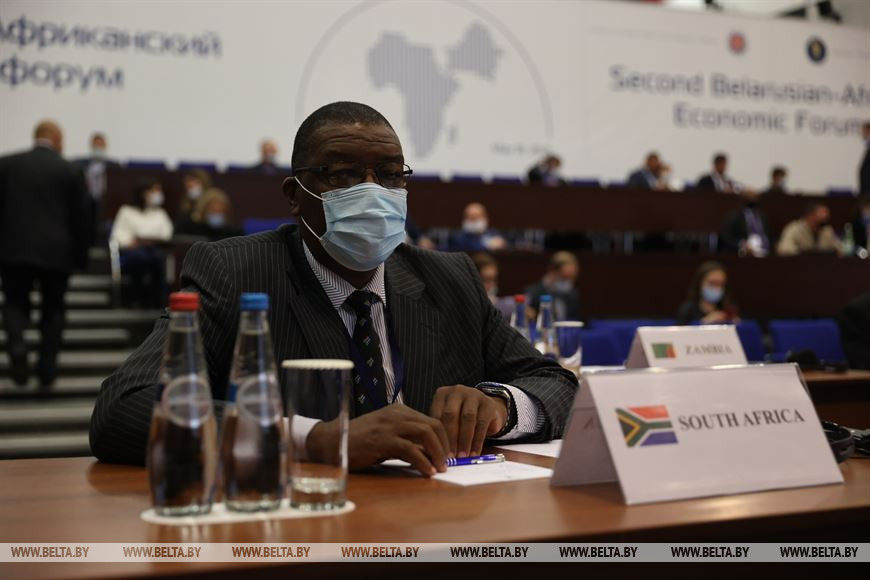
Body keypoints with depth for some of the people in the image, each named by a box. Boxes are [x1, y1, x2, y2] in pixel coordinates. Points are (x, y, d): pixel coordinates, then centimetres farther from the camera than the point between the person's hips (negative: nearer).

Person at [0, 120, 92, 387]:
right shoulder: (71, 171, 0)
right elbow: (82, 217, 1)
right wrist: (80, 255, 9)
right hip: (57, 252, 0)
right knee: (53, 308, 12)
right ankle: (47, 368, 8)